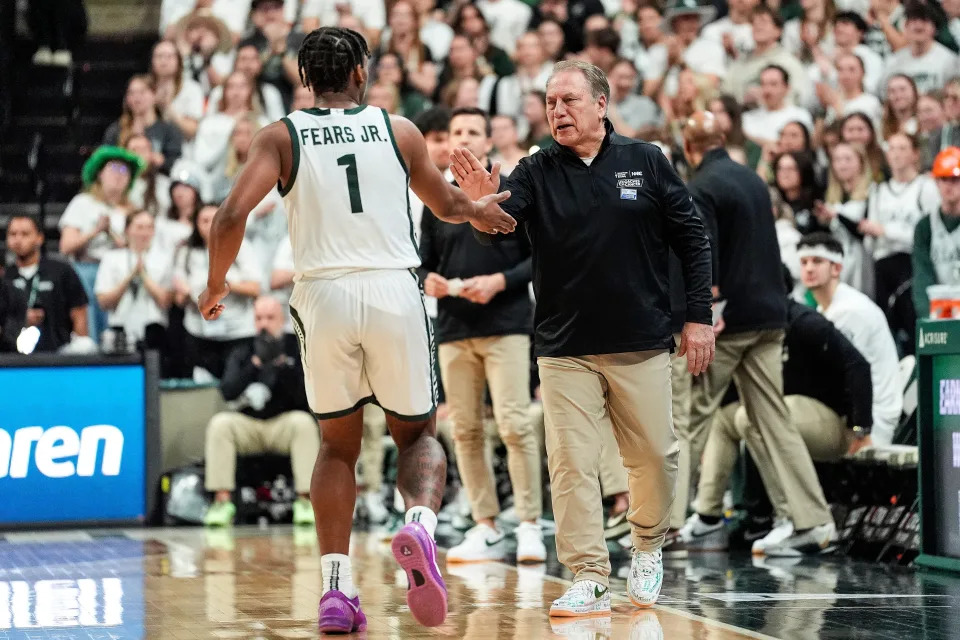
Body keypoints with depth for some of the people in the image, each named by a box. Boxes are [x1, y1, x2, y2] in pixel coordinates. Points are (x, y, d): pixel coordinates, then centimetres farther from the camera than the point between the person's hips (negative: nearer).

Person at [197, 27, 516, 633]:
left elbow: (232, 216, -7)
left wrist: (216, 284, 10)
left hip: (324, 296, 1)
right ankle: (420, 524, -17)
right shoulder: (398, 129, 9)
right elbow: (447, 204, 23)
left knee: (337, 446, 18)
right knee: (418, 434, 15)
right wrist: (480, 211, 46)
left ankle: (337, 589, 8)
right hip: (395, 291, 0)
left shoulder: (282, 136, 5)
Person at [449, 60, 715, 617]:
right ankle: (591, 580, 1)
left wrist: (699, 316, -1)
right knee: (572, 464, -4)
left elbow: (693, 240, 4)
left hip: (642, 346, 0)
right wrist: (482, 203, -37)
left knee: (655, 456, 6)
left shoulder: (646, 163, 0)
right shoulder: (536, 173, 2)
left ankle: (648, 549, 30)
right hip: (564, 349, 1)